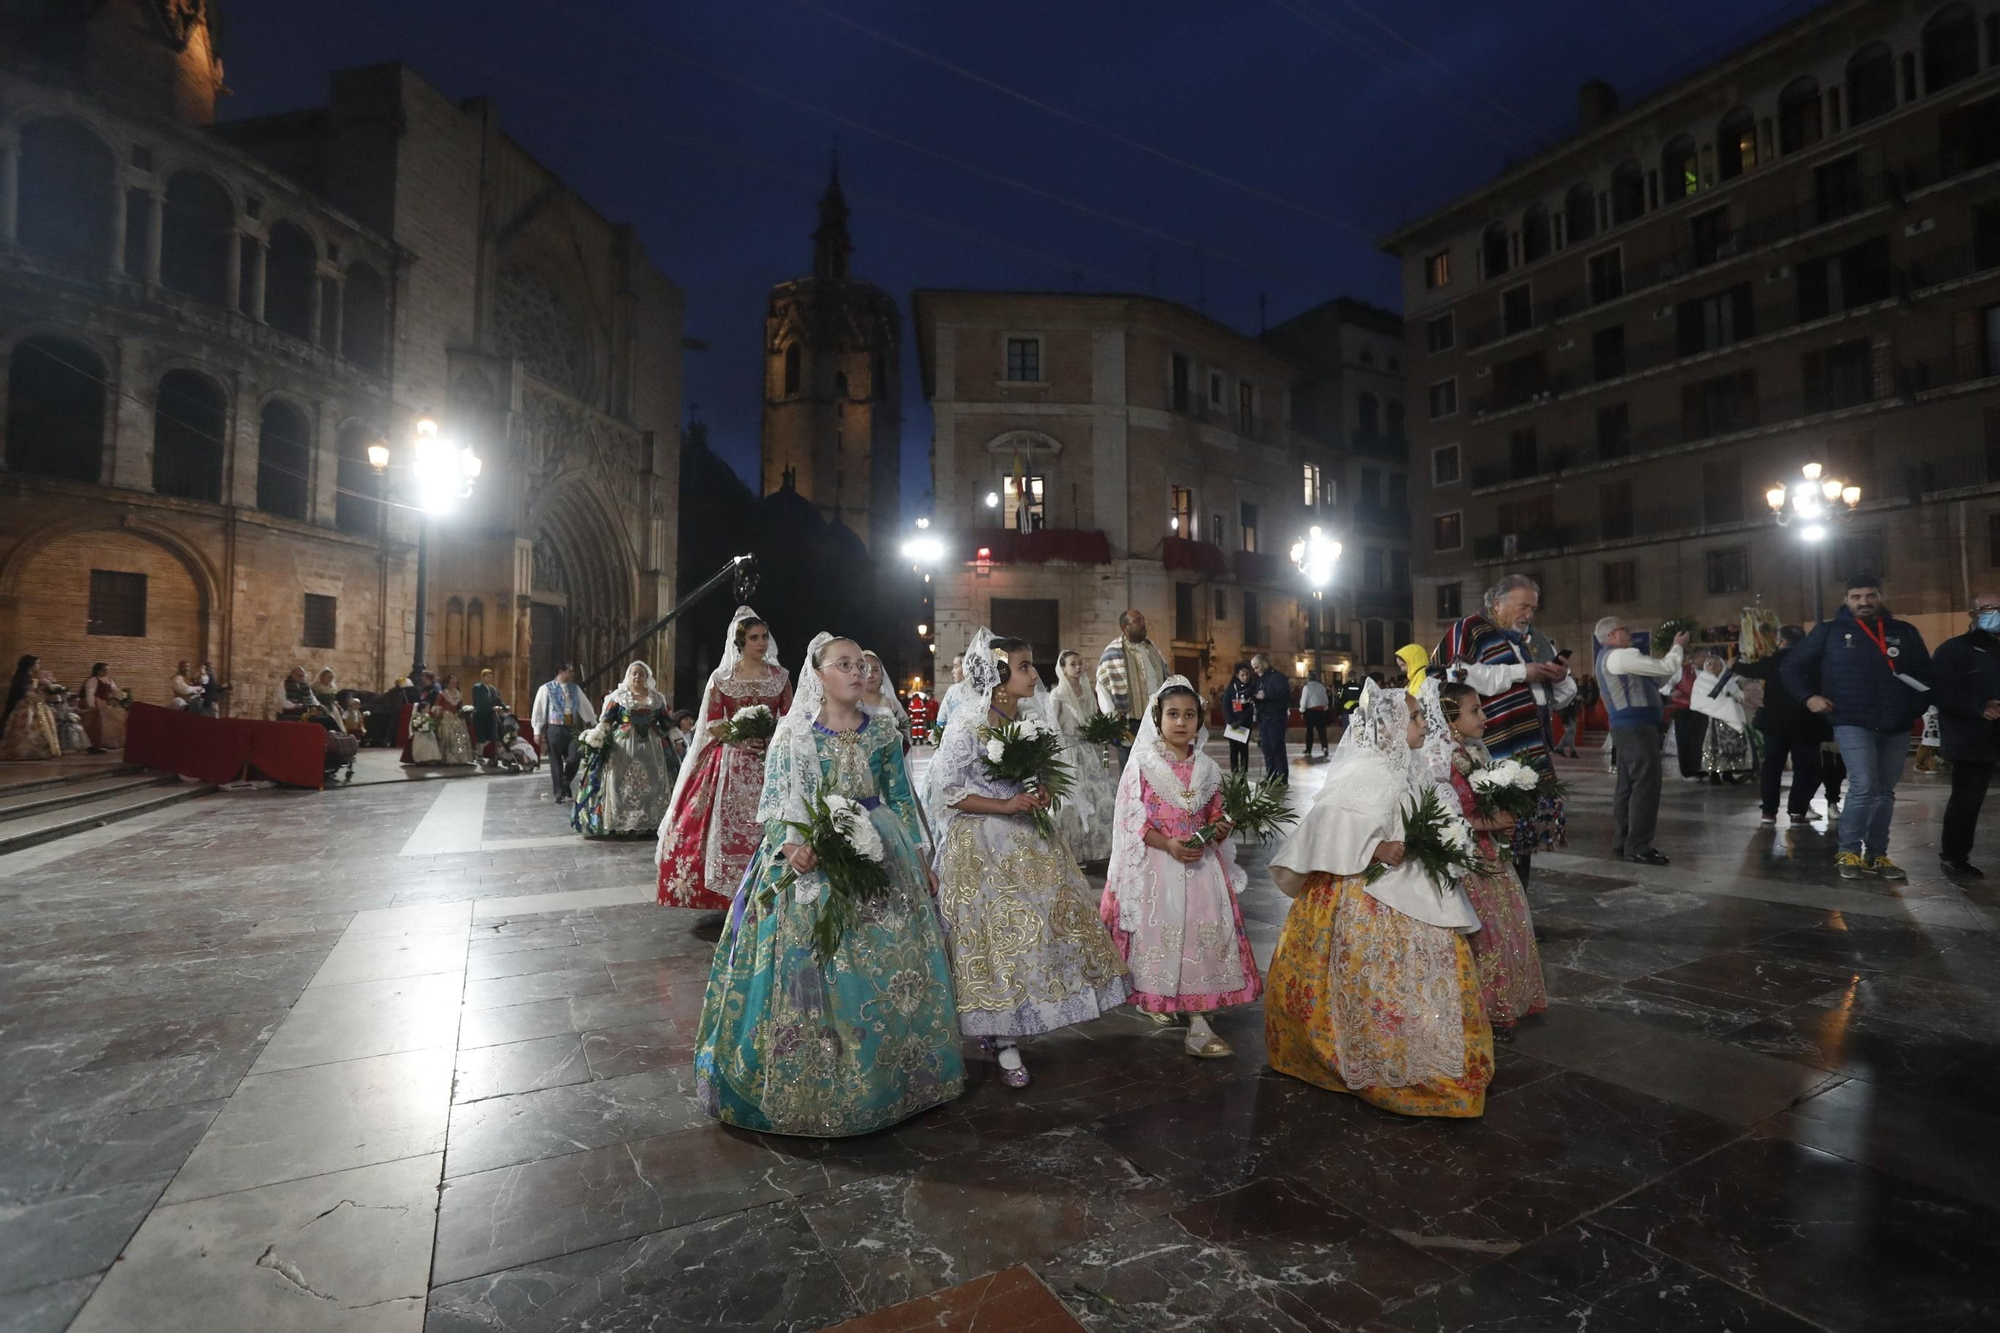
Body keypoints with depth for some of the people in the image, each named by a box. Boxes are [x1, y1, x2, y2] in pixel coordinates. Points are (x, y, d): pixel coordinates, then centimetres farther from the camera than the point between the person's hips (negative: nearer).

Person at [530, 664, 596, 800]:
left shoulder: (575, 689, 11)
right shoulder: (546, 689, -2)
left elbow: (585, 707, 14)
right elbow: (538, 710, -2)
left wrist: (594, 724, 11)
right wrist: (537, 731, -5)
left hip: (572, 729, 4)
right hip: (555, 729, -3)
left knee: (575, 757, -7)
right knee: (556, 762, 3)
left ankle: (565, 782, 20)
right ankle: (560, 794, 12)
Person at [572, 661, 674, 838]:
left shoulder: (656, 698, 10)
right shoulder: (618, 696, 3)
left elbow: (665, 722, 14)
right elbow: (606, 719, -3)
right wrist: (596, 735, -16)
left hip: (650, 746, 3)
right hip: (623, 746, -2)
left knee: (652, 784, 2)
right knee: (622, 783, -3)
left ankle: (650, 823, 8)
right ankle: (619, 824, 0)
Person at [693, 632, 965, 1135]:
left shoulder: (882, 728, 5)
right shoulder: (795, 732, -3)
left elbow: (901, 798, 9)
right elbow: (778, 803, -6)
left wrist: (921, 857, 7)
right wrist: (792, 845, -24)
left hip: (881, 853, 3)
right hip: (813, 856, -3)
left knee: (889, 964, 8)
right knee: (810, 968, 0)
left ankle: (884, 1075, 28)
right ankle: (811, 1082, 19)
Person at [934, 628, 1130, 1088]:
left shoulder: (1030, 720, 6)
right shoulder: (968, 727, -14)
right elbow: (949, 790, -14)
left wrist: (1042, 796, -4)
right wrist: (1004, 805, -20)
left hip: (1028, 842, 7)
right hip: (982, 844, -7)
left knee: (1040, 927, 10)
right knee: (996, 935, -1)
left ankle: (1009, 1032, 26)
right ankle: (1004, 1045, 12)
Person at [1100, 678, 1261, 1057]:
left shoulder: (1207, 768, 7)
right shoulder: (1142, 765, -6)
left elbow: (1215, 816, 14)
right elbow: (1133, 819, -10)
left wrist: (1220, 829, -9)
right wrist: (1170, 845, -21)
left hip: (1201, 864, 4)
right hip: (1156, 864, -3)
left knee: (1204, 933, -2)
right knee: (1160, 933, 3)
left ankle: (1198, 1022, 2)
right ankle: (1158, 999, 30)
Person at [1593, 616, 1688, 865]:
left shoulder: (1607, 658, 20)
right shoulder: (1620, 656, -13)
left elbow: (1655, 677, 23)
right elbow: (1667, 669, -12)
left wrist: (1675, 652, 14)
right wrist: (1678, 647, 6)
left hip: (1626, 727, 11)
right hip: (1636, 727, -11)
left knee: (1627, 785, 12)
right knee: (1645, 785, -9)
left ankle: (1622, 841, 16)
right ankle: (1637, 846, -7)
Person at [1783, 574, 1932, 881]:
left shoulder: (1904, 632, 10)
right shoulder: (1829, 631, 2)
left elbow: (1926, 674, 16)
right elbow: (1793, 668, 6)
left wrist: (1918, 708, 5)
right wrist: (1809, 697, -7)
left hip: (1896, 728, 4)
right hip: (1852, 724, -4)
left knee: (1885, 792, 10)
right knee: (1863, 787, -15)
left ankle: (1876, 854, 18)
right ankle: (1849, 852, -2)